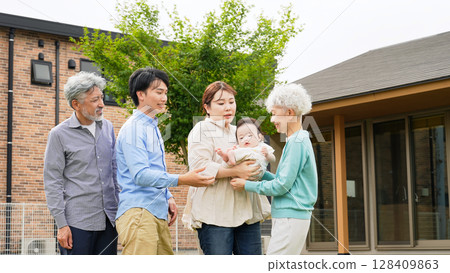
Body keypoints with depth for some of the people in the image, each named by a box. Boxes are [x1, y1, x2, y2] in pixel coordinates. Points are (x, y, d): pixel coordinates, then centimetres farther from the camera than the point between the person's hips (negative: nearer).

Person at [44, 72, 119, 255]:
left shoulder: (107, 127, 10)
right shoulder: (60, 134, -5)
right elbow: (52, 182, -6)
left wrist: (120, 209, 13)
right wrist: (61, 224, -11)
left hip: (108, 219, 5)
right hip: (77, 222, -5)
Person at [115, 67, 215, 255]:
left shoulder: (153, 127, 21)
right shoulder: (133, 129, -10)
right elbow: (140, 174, -21)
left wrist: (168, 198, 16)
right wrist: (182, 180, -27)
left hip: (158, 212, 10)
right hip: (138, 211, -10)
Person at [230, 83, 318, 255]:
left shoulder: (297, 142, -14)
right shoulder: (299, 140, 17)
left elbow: (282, 186, -16)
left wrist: (247, 185, -7)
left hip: (291, 217, -10)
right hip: (287, 217, 10)